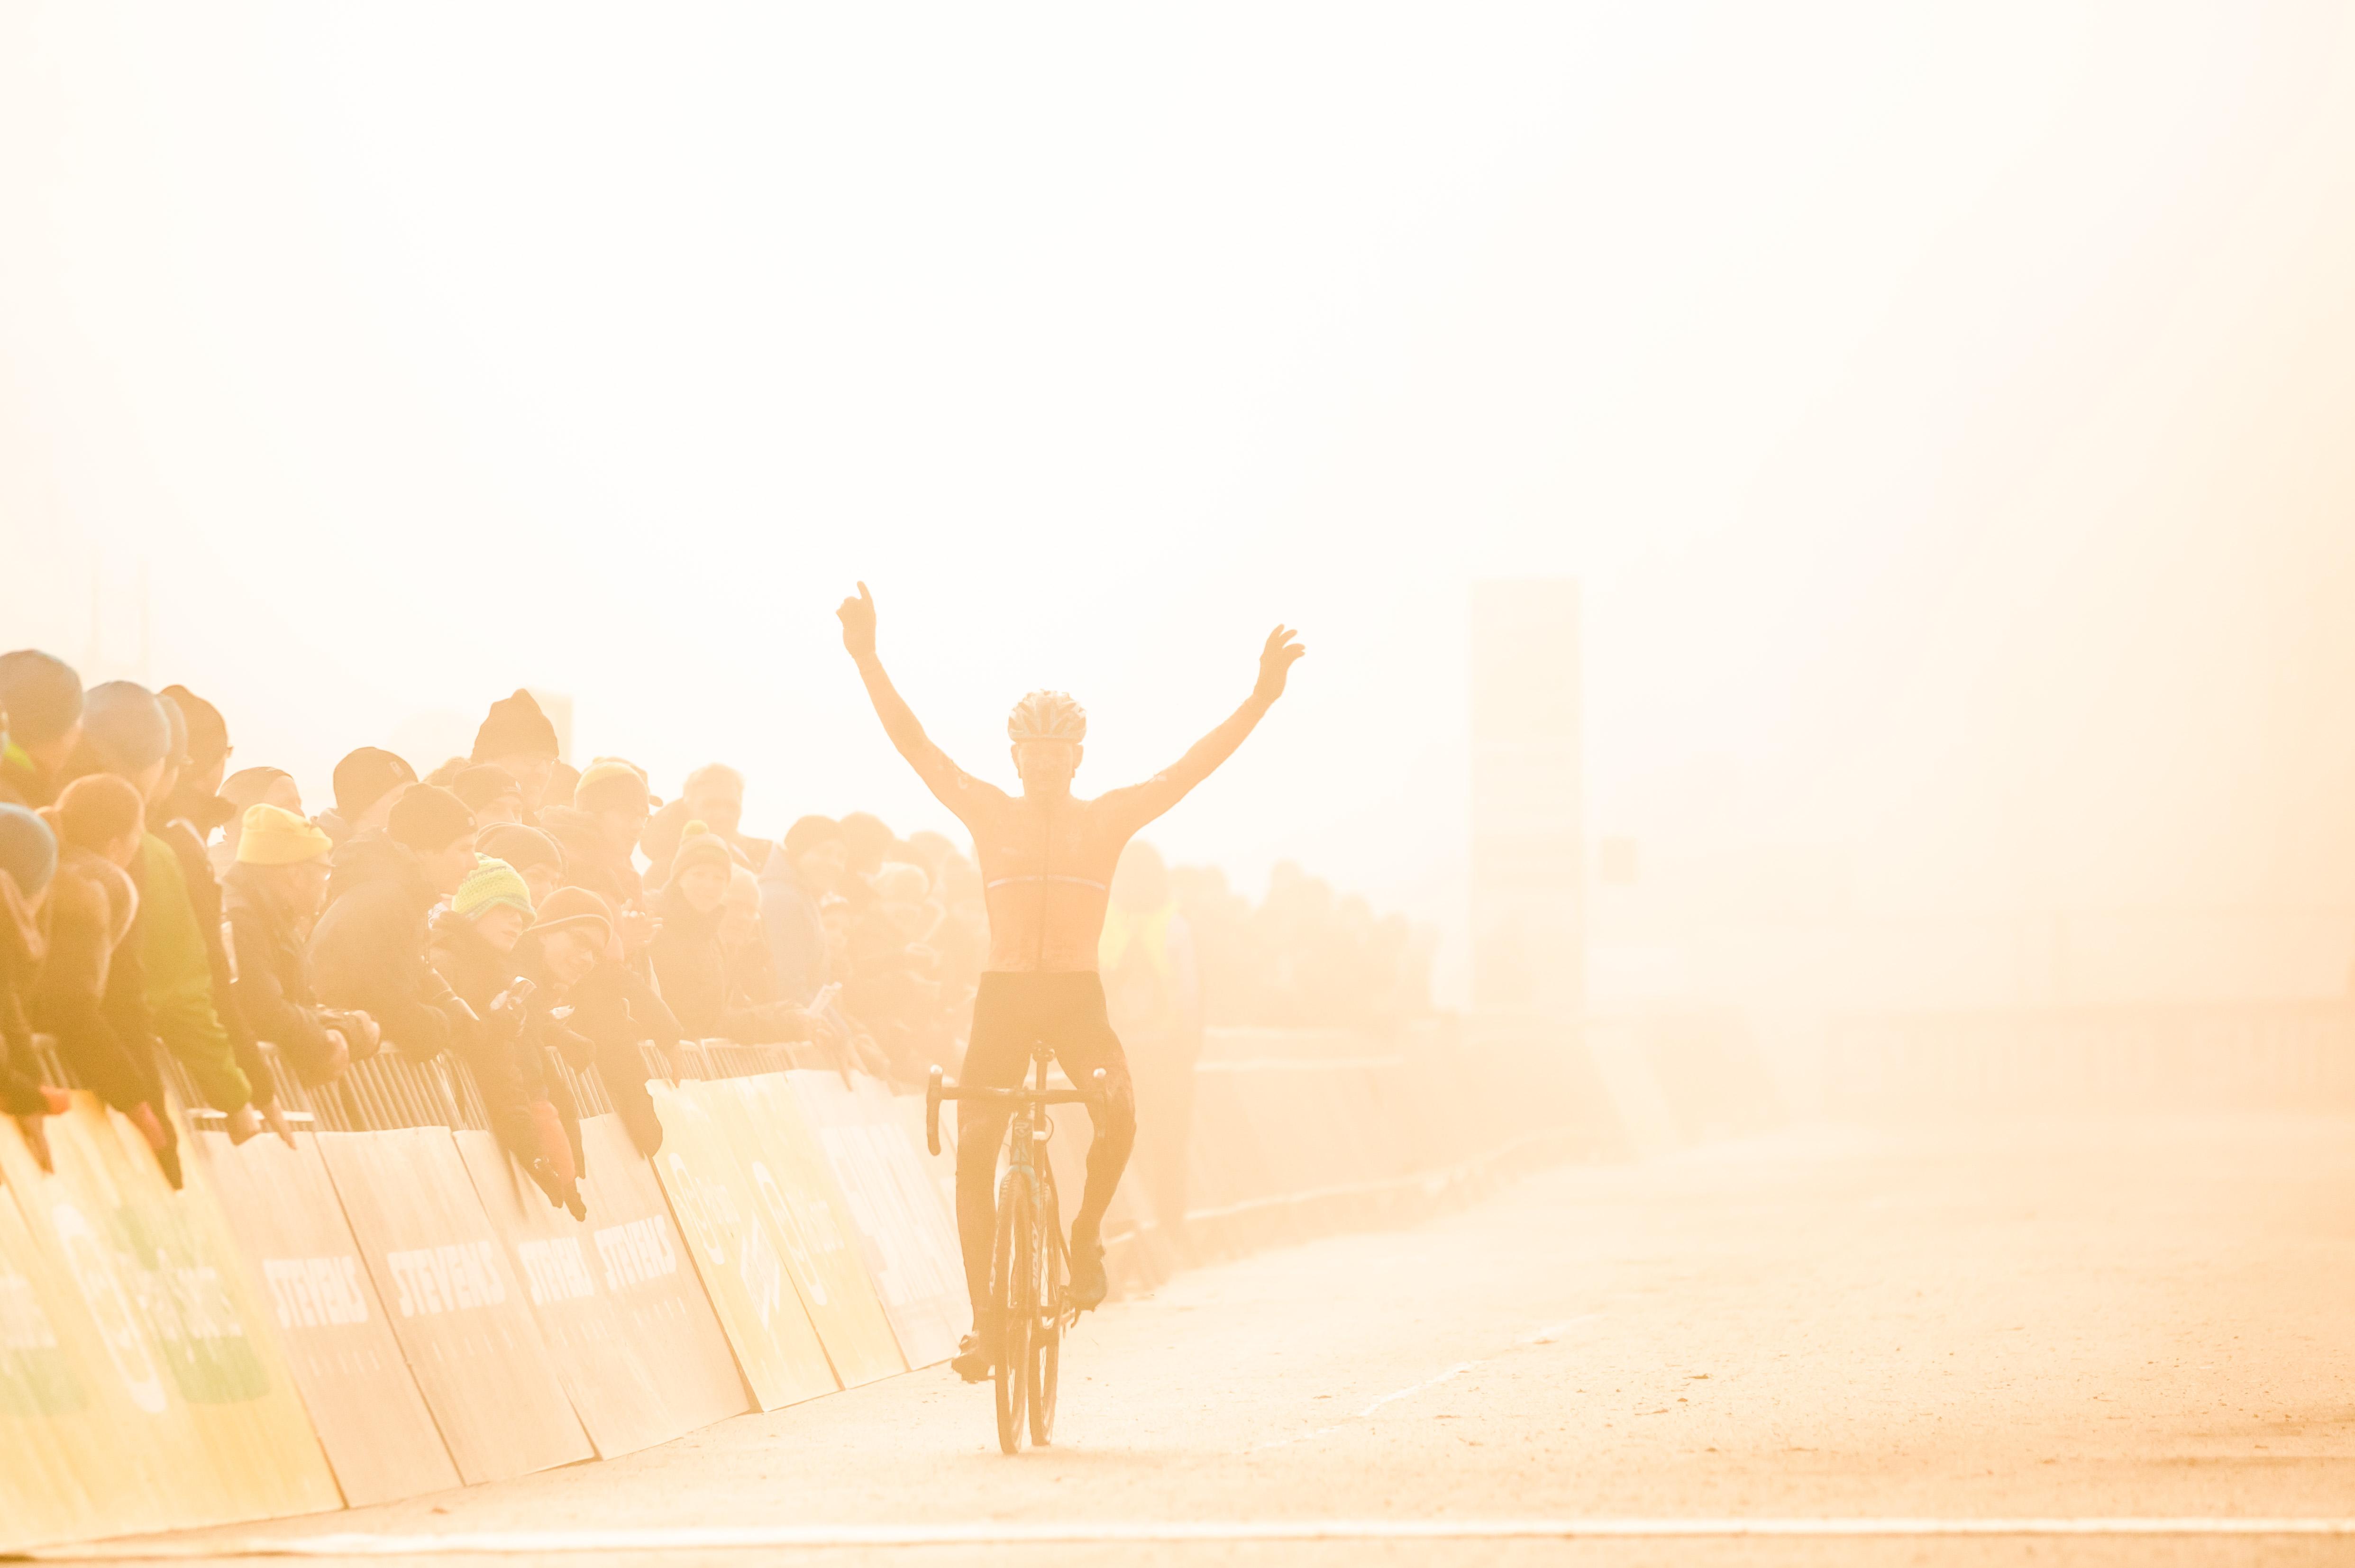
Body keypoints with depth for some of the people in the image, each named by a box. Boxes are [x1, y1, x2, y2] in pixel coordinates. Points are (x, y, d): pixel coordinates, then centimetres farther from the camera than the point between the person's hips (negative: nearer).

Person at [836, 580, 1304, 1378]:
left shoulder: (1107, 819, 4)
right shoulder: (989, 814, 5)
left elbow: (1194, 766, -3)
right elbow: (914, 744, -2)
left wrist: (1262, 697, -14)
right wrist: (867, 659, -11)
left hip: (1077, 998, -1)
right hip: (1003, 999, 1)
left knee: (1118, 1110, -29)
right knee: (974, 1155, -7)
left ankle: (1086, 1237, -3)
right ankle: (985, 1317, 4)